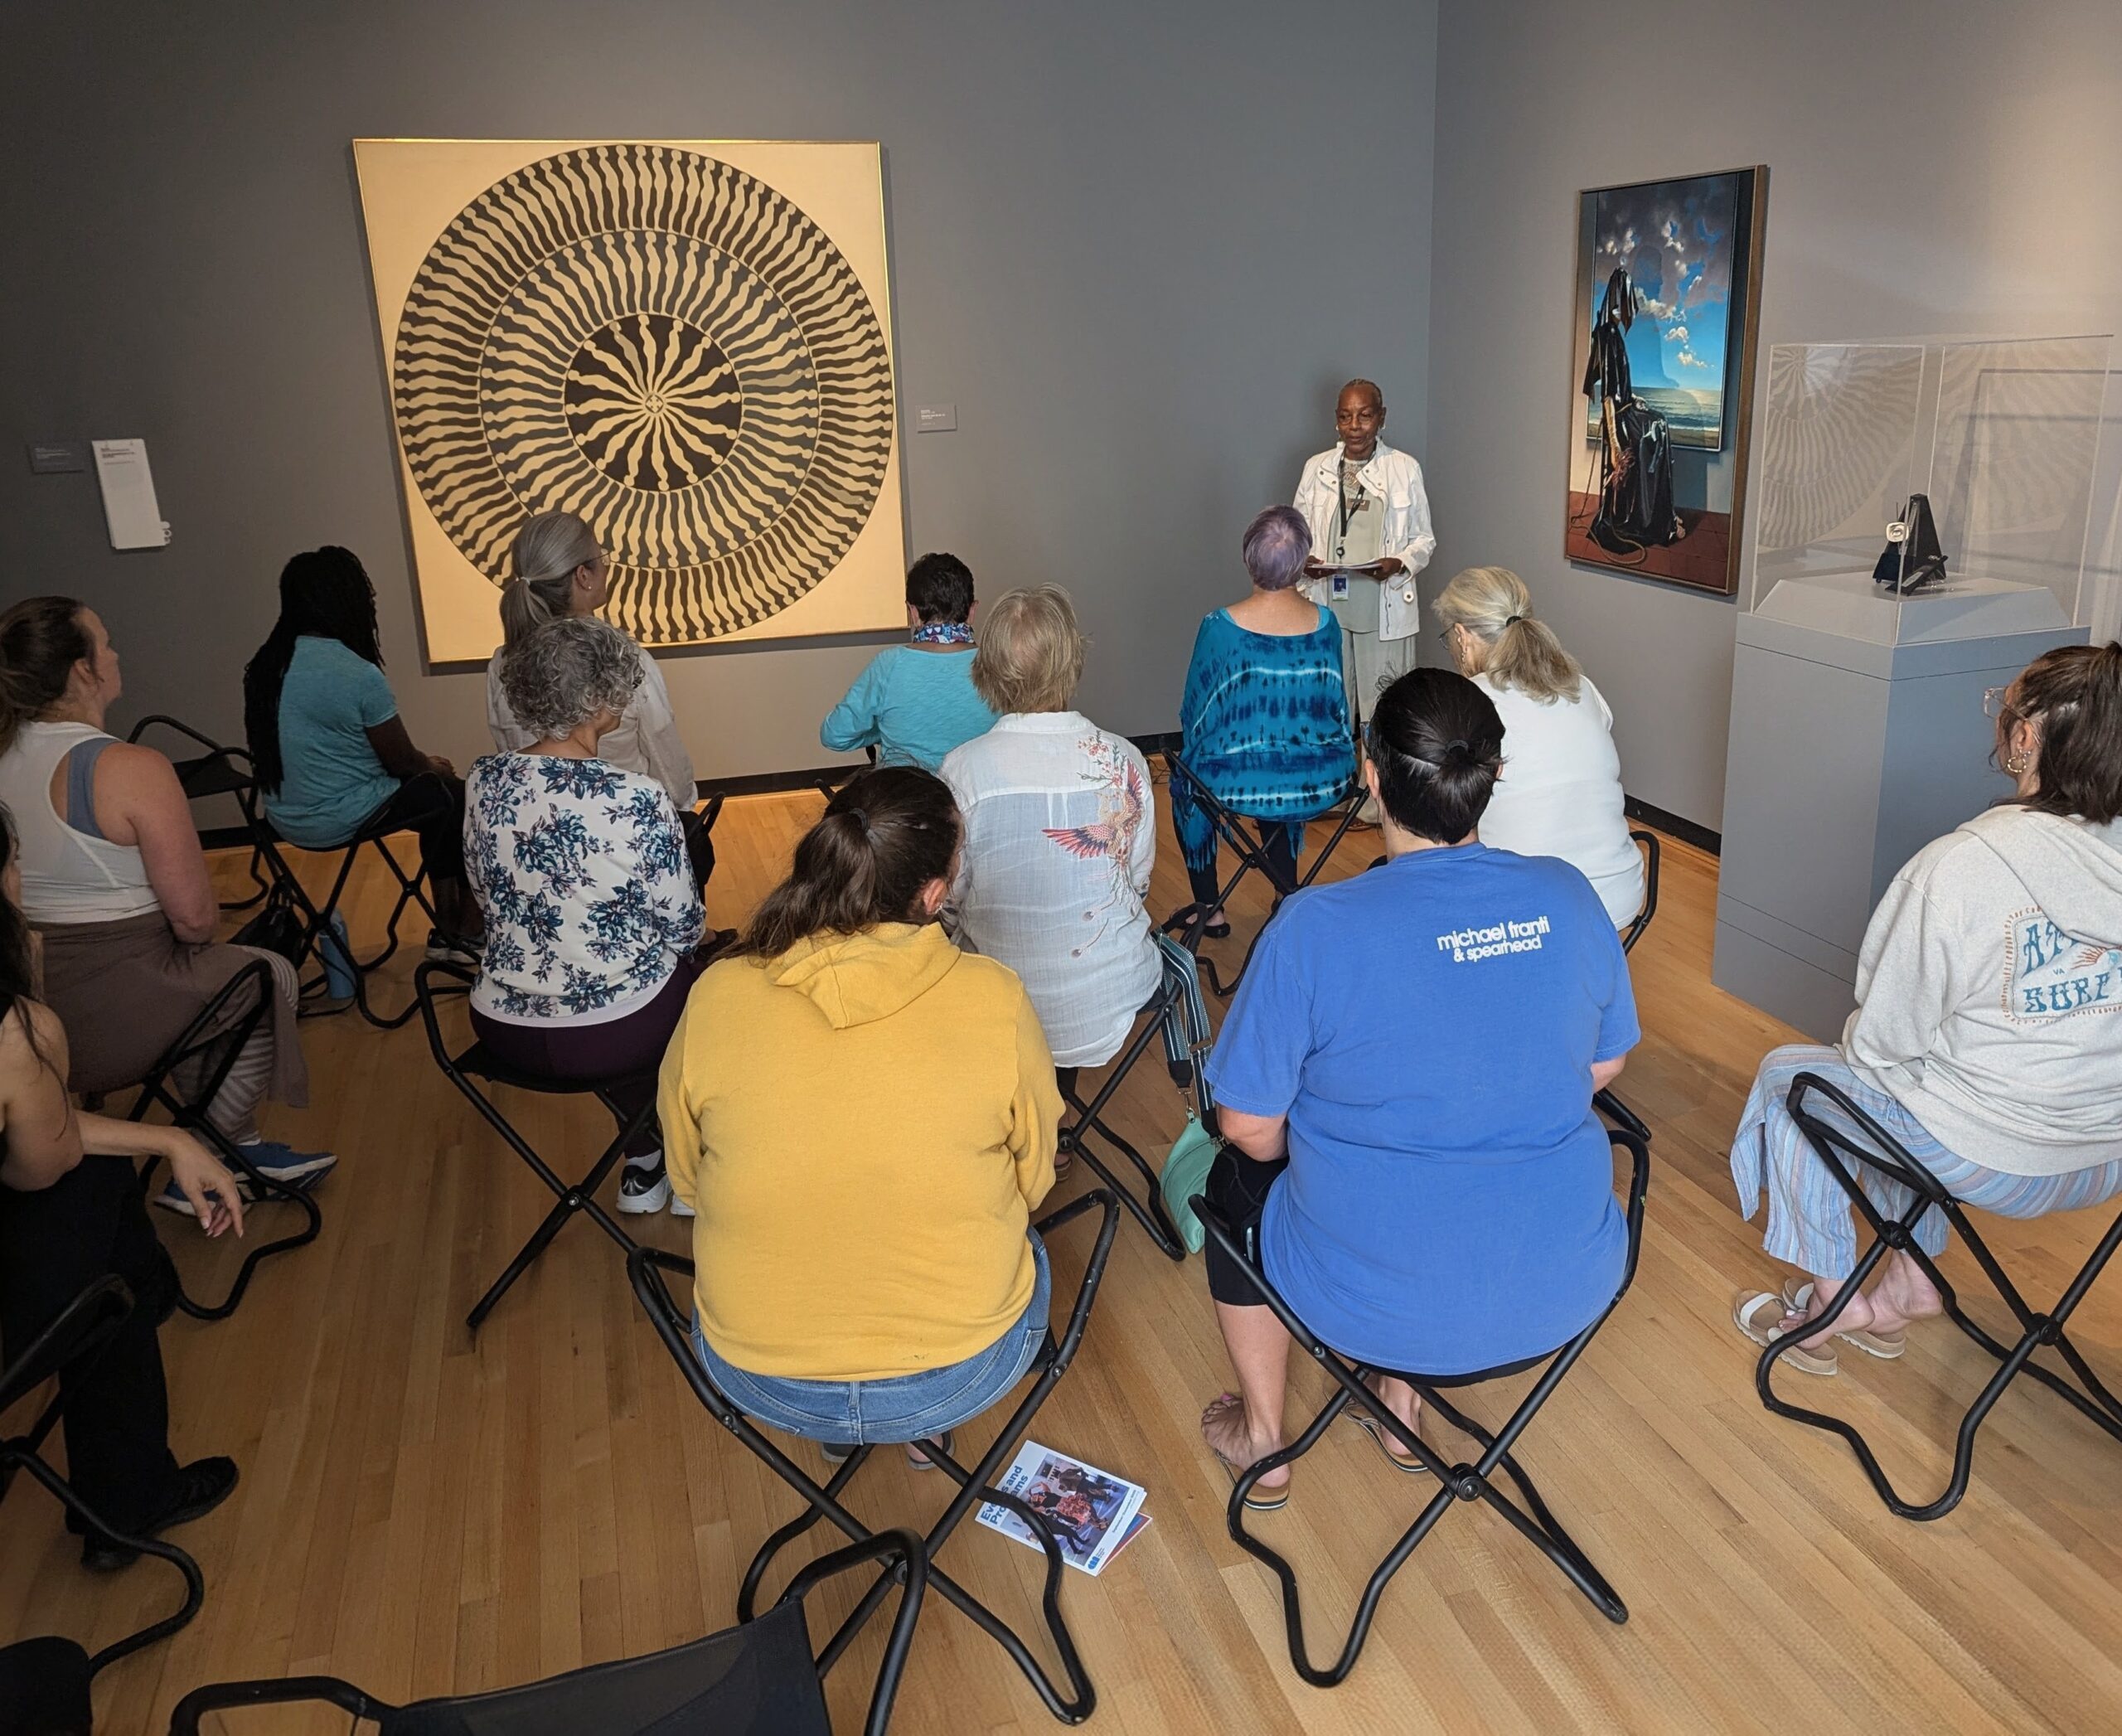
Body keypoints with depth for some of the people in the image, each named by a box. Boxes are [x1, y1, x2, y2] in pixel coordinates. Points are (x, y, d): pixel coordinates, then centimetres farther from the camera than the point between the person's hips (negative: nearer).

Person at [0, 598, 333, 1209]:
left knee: (209, 969, 30)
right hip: (112, 1016, -8)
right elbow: (195, 916, -20)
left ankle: (240, 1147, 35)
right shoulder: (131, 769, -21)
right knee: (271, 978, 18)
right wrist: (196, 930, 2)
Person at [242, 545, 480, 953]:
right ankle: (468, 932, 21)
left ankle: (447, 929, 26)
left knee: (437, 796, 22)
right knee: (461, 798, 12)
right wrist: (434, 766, 13)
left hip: (285, 818, 8)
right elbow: (401, 760, -11)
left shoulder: (267, 664, 1)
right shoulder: (359, 675, -22)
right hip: (339, 821, -8)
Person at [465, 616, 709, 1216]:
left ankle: (644, 1163, 41)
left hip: (505, 1031, 5)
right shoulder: (637, 800, -23)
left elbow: (489, 897, 8)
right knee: (701, 975, 27)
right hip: (616, 1037, -5)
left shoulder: (483, 781, -6)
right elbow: (683, 926, -12)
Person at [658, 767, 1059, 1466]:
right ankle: (929, 1423, 31)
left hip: (759, 1378, 2)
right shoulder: (994, 1000, -19)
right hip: (963, 1374, -1)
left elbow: (686, 1179, 2)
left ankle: (834, 1428, 36)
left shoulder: (717, 998, -14)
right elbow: (1035, 1177, -2)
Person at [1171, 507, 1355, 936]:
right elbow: (1335, 705, 8)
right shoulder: (1326, 624, -6)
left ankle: (1208, 908, 38)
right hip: (1322, 787, 3)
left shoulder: (1220, 627, -16)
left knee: (1185, 783, 31)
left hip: (1240, 789, -3)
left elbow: (1194, 715, -5)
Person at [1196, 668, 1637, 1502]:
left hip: (1383, 1305, -4)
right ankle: (1405, 1401, 43)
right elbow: (1603, 1067, 7)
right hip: (1569, 1289, 5)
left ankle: (1262, 1439, 41)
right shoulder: (1567, 897, -8)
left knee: (1237, 1177, 27)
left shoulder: (1316, 928, -22)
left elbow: (1250, 1128, -12)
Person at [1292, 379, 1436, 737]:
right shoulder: (1316, 468, 7)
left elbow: (1424, 539, 6)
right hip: (1327, 608, 2)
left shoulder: (1405, 469, 2)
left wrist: (1399, 563, -15)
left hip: (1384, 610, -2)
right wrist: (1303, 560, -10)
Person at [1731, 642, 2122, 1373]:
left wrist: (1859, 1044, 8)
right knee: (1922, 1074, 32)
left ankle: (1831, 1302, 25)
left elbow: (1886, 1038, -15)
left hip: (1986, 1164, -6)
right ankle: (1908, 1289, 34)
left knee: (1788, 1072, 18)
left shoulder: (1957, 866, -25)